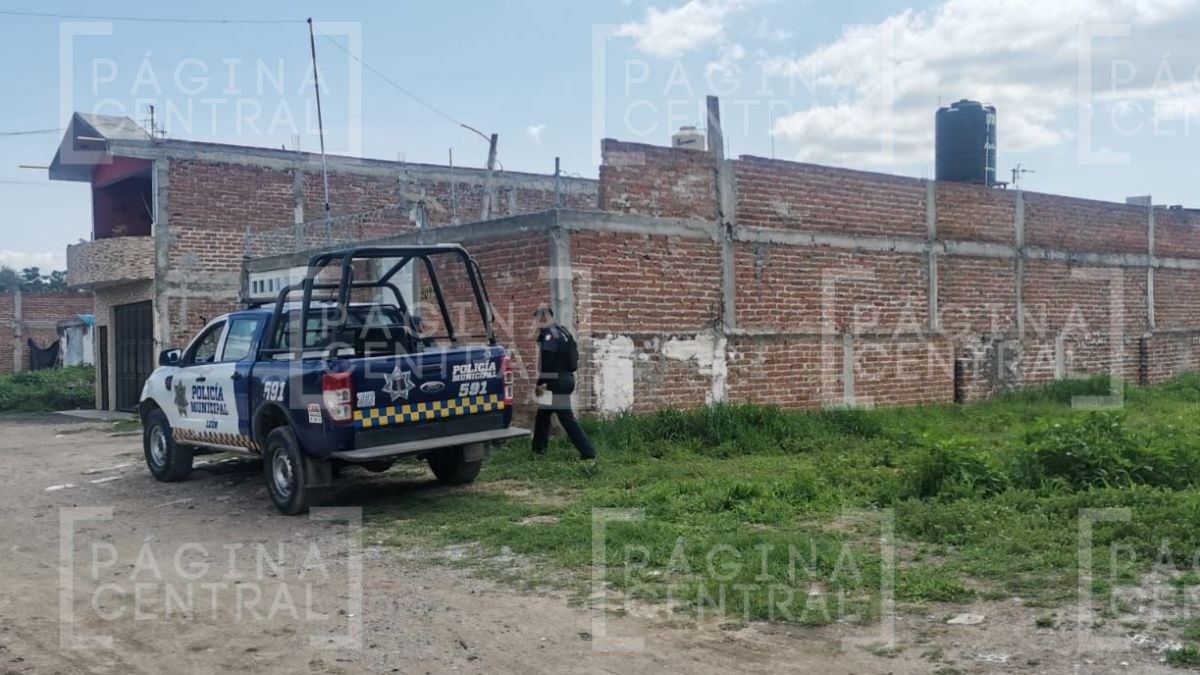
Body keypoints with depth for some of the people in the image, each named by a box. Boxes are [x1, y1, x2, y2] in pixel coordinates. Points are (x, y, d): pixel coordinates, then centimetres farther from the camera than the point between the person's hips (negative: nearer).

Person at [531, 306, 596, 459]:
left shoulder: (547, 335, -13)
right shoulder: (563, 332, 15)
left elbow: (547, 361, -22)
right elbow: (573, 357, 17)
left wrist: (541, 382, -19)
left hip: (556, 381, -10)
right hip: (566, 378, 10)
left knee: (566, 417, -8)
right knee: (543, 413, 18)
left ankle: (588, 452, -8)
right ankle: (538, 449, 25)